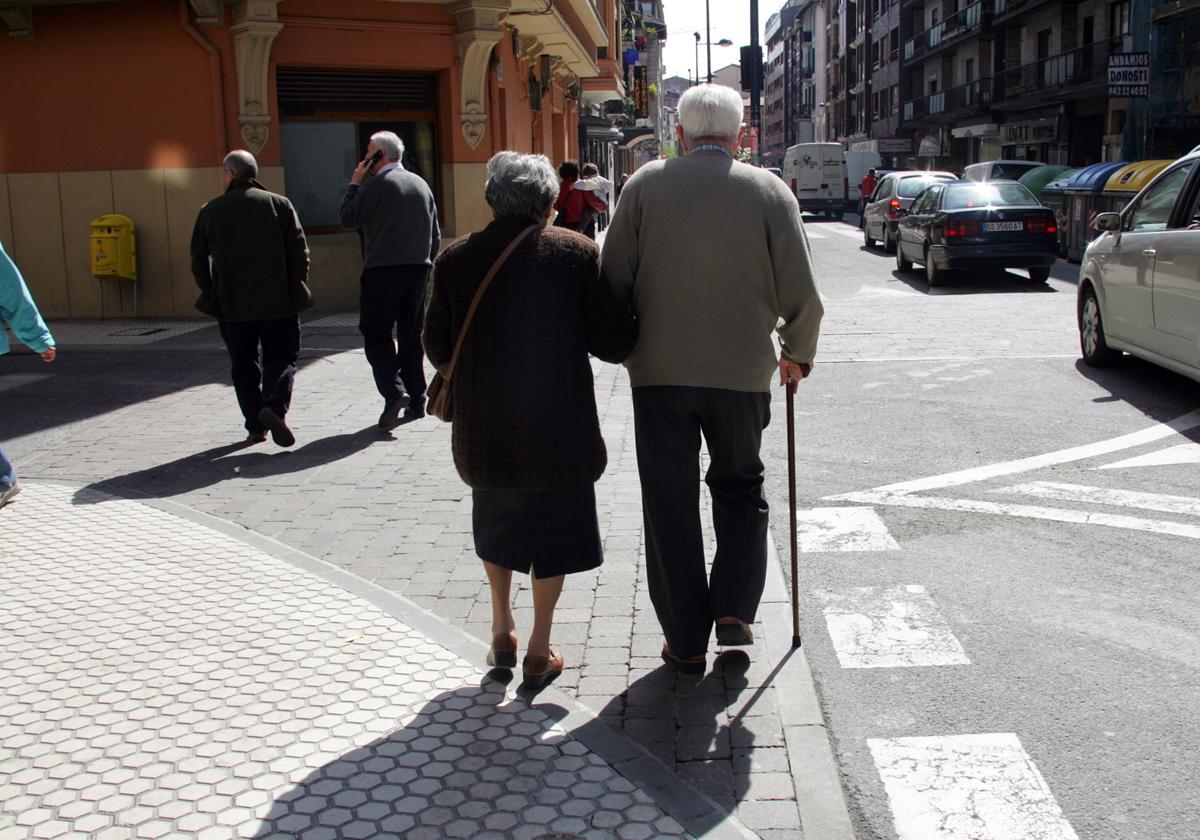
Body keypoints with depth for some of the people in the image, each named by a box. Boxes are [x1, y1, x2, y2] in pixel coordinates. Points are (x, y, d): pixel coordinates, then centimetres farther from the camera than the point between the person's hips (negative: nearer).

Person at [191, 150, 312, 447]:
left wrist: (211, 294, 15)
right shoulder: (279, 204, -1)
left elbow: (198, 261, 6)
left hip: (231, 304, 1)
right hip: (278, 301, -1)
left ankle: (256, 426, 10)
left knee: (244, 366, 11)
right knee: (281, 358, 6)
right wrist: (297, 290, 5)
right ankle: (275, 407, -19)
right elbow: (299, 251, -3)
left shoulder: (210, 211, 3)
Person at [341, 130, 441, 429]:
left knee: (376, 333, 0)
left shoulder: (375, 184, -8)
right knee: (410, 335, 12)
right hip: (418, 269, 6)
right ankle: (416, 401, 13)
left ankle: (394, 391, -17)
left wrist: (355, 183, 5)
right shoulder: (421, 184, 13)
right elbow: (436, 235, 15)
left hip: (383, 270, -6)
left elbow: (348, 220, -3)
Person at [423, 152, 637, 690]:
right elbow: (613, 342, -9)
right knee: (551, 527, 12)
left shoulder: (456, 258, -1)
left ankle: (502, 632, 31)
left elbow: (437, 347, 4)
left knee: (496, 521, 24)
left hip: (482, 425, 3)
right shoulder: (576, 253, -8)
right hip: (557, 423, -2)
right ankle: (539, 651, 18)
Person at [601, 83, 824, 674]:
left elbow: (613, 279, -1)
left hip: (660, 371, 0)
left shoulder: (645, 184, -1)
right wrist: (798, 355, 14)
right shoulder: (769, 191, -2)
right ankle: (734, 611, 13)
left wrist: (627, 345, 15)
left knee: (670, 501, 9)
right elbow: (802, 294, -3)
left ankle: (686, 642, 16)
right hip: (744, 370, 0)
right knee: (739, 487, 22)